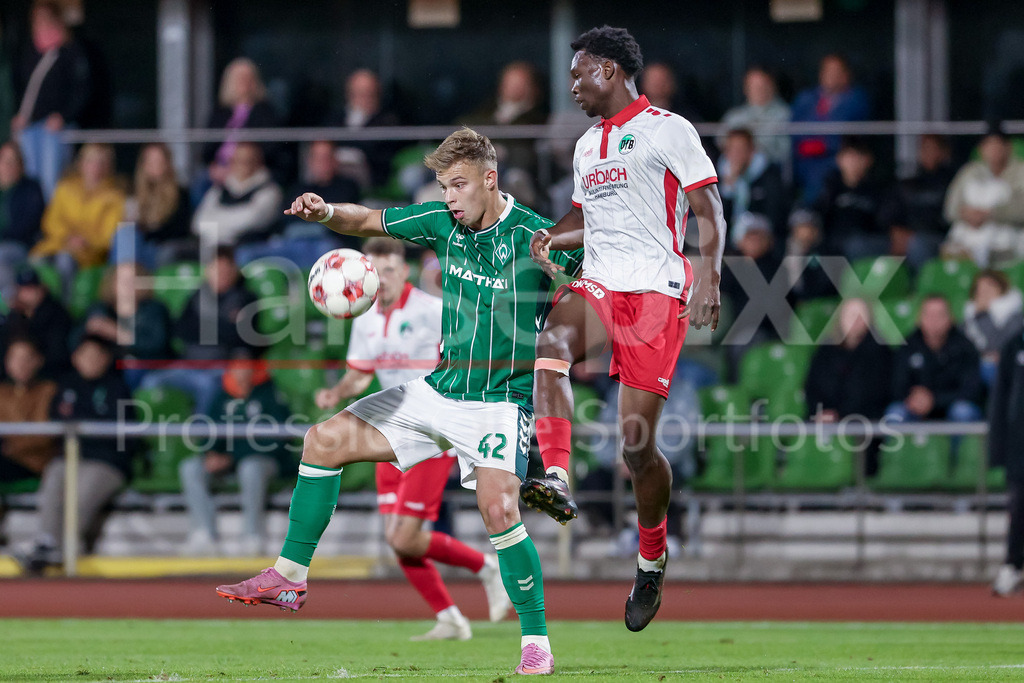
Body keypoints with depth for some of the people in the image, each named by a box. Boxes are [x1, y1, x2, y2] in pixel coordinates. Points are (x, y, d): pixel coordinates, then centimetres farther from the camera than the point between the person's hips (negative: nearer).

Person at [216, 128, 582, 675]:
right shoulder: (444, 222, 2)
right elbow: (371, 221, 13)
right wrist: (327, 214, -7)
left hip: (501, 400, -7)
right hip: (438, 389, 7)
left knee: (497, 507, -28)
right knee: (326, 440, 2)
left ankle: (536, 643, -15)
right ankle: (290, 578, 12)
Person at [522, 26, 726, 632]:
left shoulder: (667, 130, 1)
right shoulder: (588, 144, 23)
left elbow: (710, 212, -4)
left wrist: (709, 273, -19)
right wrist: (552, 238, 14)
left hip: (656, 292, -6)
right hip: (598, 286, 6)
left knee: (637, 440, -7)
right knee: (551, 343, -31)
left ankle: (652, 563, 14)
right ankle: (558, 481, -45)